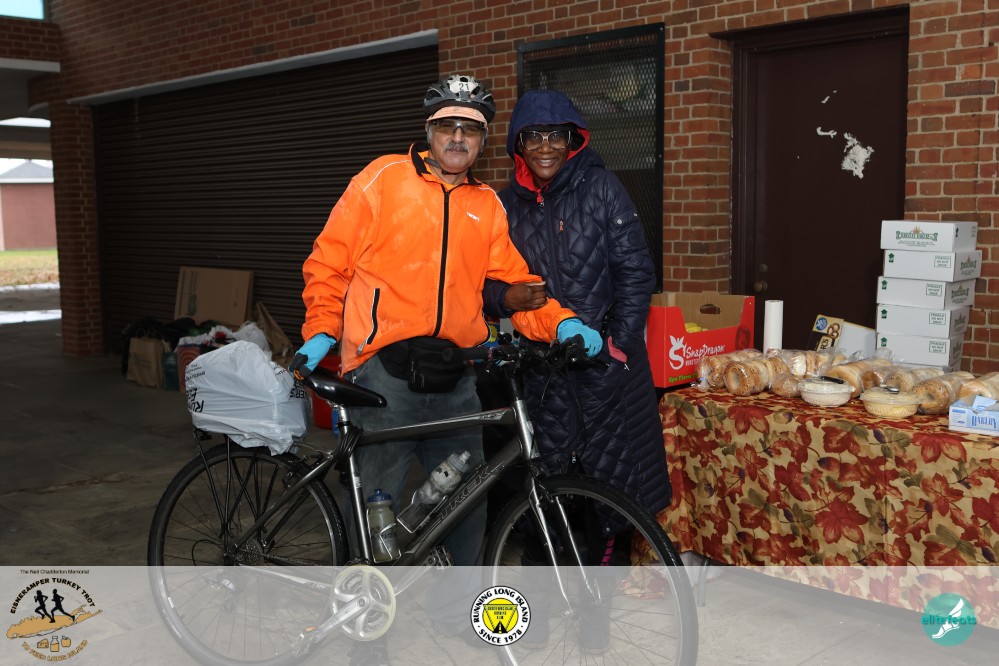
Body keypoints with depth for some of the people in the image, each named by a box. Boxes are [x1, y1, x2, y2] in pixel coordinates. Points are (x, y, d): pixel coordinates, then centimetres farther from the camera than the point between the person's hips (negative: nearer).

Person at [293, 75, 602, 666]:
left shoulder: (487, 206, 13)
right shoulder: (384, 179, 3)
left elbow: (512, 283, 7)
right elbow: (330, 260, 3)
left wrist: (562, 323, -8)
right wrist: (322, 331, -6)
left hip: (455, 378, 4)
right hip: (384, 372, -3)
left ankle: (462, 603, 32)